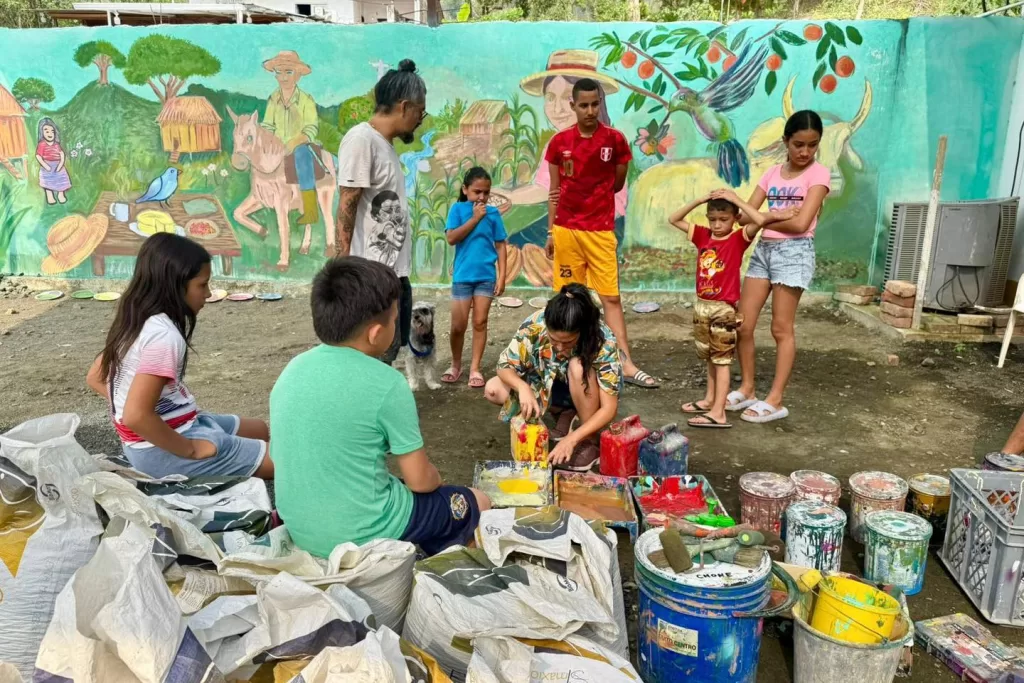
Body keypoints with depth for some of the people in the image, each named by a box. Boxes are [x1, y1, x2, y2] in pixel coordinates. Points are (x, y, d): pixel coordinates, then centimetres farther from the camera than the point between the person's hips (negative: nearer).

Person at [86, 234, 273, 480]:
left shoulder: (136, 321, 3)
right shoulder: (164, 336, -25)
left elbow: (95, 378, 14)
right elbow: (136, 416, -32)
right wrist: (191, 450, -20)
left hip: (163, 431, 9)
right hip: (162, 450, -9)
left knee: (259, 429, 23)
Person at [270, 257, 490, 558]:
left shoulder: (292, 370, -3)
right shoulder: (386, 384, -21)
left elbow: (292, 462, 7)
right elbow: (420, 480, -12)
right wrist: (436, 482, 11)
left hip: (300, 530, 6)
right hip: (363, 536, -6)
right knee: (477, 502, 17)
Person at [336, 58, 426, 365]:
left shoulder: (386, 143, 14)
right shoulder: (361, 139, -13)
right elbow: (346, 210, -16)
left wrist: (399, 268, 16)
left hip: (395, 272, 9)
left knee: (388, 353, 16)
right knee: (377, 358, -4)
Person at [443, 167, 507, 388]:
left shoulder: (493, 213, 1)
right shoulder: (458, 208, -2)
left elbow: (500, 246, 3)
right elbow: (451, 238, -13)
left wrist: (501, 276, -3)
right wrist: (475, 218, -14)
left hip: (486, 276, 1)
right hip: (462, 276, -1)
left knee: (480, 322, 5)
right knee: (458, 325, 3)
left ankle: (475, 368, 13)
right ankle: (456, 365, 23)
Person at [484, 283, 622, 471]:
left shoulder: (603, 342, -33)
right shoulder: (534, 325, -28)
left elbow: (609, 408, -31)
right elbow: (504, 367, -18)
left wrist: (571, 439, -42)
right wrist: (523, 387, -39)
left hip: (588, 395, -3)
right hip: (546, 385, 3)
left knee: (579, 366, -36)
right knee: (493, 390, -18)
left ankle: (590, 440, -16)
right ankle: (565, 414, 0)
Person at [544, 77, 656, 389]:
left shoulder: (615, 140, 0)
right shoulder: (559, 142, 3)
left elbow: (617, 184, 8)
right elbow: (554, 189, 8)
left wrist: (583, 192, 1)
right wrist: (550, 230, 6)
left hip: (601, 231, -1)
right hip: (566, 230, 1)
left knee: (611, 296, -2)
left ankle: (626, 364, -2)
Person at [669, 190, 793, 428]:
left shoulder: (739, 239, -9)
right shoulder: (702, 235, 4)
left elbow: (761, 220, -27)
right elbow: (674, 219, 5)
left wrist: (735, 198, -19)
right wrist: (699, 200, -5)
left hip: (724, 308, -6)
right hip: (701, 305, 6)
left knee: (721, 359, -3)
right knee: (710, 357, 18)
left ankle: (718, 413, -3)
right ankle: (710, 399, 31)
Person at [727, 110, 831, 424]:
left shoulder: (818, 174, -4)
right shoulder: (771, 173, 11)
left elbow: (800, 224, -15)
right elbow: (747, 214, 5)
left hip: (794, 251, -5)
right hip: (763, 249, 6)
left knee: (781, 328, -2)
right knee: (742, 325, 3)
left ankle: (775, 401, 5)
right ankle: (747, 389, 17)